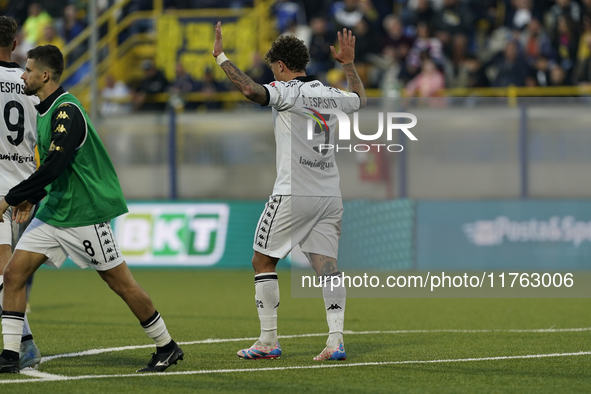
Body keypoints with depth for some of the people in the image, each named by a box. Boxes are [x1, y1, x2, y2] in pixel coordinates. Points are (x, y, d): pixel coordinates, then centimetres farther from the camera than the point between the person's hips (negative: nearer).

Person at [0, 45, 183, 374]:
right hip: (54, 211, 9)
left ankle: (167, 347, 14)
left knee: (120, 282, 0)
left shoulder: (66, 111, -20)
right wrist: (31, 198, 10)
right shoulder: (46, 111, 10)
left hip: (84, 213, -9)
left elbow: (54, 167, -28)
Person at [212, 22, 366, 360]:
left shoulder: (287, 91, -8)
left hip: (293, 194, -6)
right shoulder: (330, 95, 11)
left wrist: (220, 56, -17)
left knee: (263, 261, 6)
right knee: (327, 266, 2)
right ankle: (336, 341, -9)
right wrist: (349, 64, 43)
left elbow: (251, 90, -26)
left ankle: (269, 341, 4)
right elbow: (361, 99, 33)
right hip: (330, 194, 6)